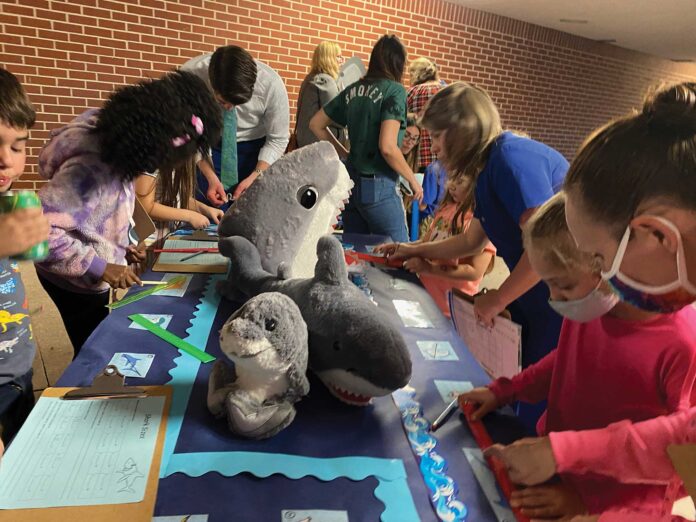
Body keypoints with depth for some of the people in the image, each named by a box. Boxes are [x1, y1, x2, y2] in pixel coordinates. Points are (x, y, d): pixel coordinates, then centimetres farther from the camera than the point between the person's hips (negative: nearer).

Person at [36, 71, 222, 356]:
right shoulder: (92, 169, -36)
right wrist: (98, 266, -30)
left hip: (94, 273, 8)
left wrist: (120, 245, 1)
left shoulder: (116, 145, -9)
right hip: (77, 280, -8)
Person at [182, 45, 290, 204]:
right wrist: (211, 177, -25)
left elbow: (277, 140, -16)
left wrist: (255, 177, -28)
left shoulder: (271, 84, -28)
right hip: (209, 145, 1)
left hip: (255, 147, 0)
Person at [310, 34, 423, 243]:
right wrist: (413, 180, -7)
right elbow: (387, 147, -19)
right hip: (379, 186, -7)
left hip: (351, 182, 7)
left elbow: (316, 124, 16)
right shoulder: (394, 90, -9)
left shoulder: (352, 90, 9)